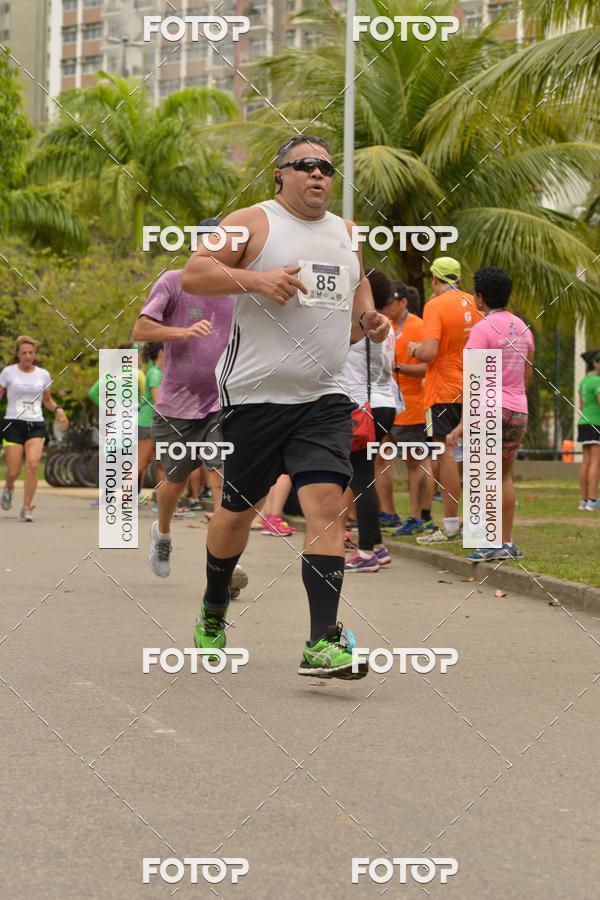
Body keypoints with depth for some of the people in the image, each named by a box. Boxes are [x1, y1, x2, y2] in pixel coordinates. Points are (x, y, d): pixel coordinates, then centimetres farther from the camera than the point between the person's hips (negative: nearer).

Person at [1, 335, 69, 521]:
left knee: (32, 465, -19)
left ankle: (26, 509, -10)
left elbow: (47, 400, 21)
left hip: (36, 425, 1)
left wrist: (57, 409, 0)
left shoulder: (43, 374, 9)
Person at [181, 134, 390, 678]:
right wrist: (254, 278, -21)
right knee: (239, 508, 8)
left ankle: (323, 643, -17)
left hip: (325, 396, 3)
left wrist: (371, 323, 5)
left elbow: (357, 298, 27)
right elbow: (193, 275, -7)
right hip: (256, 393, -3)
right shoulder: (252, 223, -1)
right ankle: (212, 612, 35)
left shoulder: (347, 235, 16)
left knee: (326, 501, -13)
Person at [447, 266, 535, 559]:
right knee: (505, 475, 14)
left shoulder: (483, 328, -11)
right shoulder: (522, 328, 11)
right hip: (518, 411, 7)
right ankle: (507, 542, 14)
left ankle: (493, 544, -7)